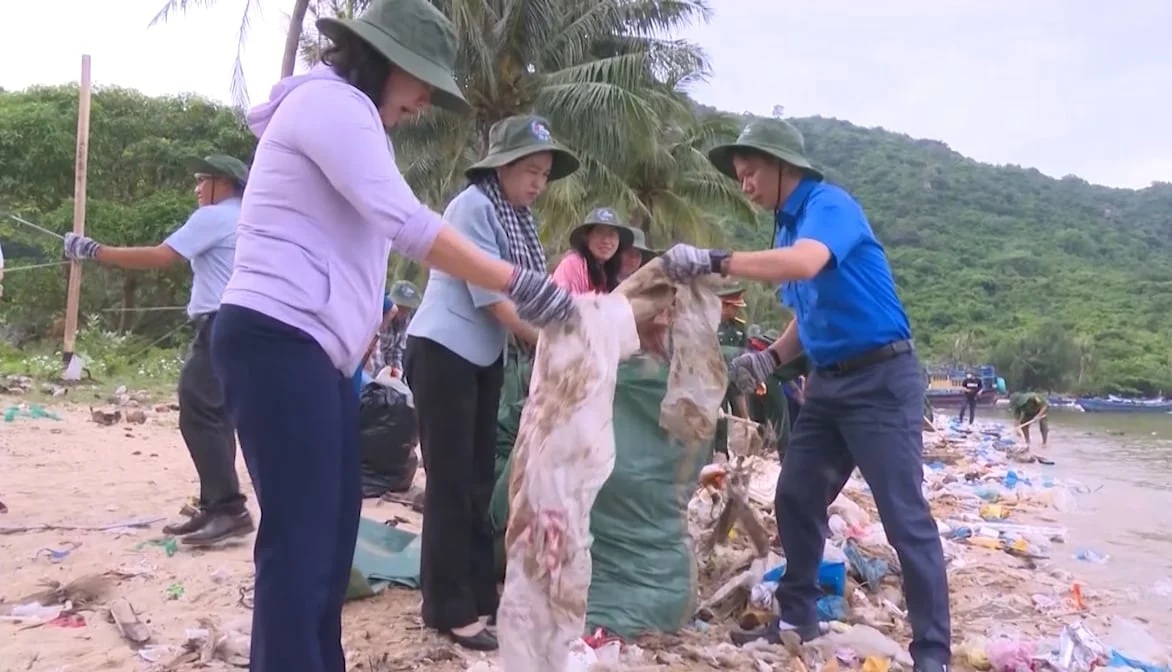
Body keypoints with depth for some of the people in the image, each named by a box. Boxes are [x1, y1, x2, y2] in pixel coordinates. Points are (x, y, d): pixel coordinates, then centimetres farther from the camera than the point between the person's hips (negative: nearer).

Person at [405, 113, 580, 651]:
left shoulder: (518, 217, 9)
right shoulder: (473, 206, -17)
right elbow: (493, 296, -21)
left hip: (485, 357, 9)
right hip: (443, 353, -9)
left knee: (480, 480, 13)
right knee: (451, 483, -3)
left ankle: (479, 594, 24)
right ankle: (450, 609, 8)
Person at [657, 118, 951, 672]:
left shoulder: (829, 205, -14)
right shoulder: (786, 228, 13)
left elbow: (805, 264, -36)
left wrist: (712, 261, -34)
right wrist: (770, 358, 2)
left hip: (880, 379, -9)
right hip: (828, 382, 9)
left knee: (905, 519, -5)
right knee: (795, 499, 12)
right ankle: (796, 619, 27)